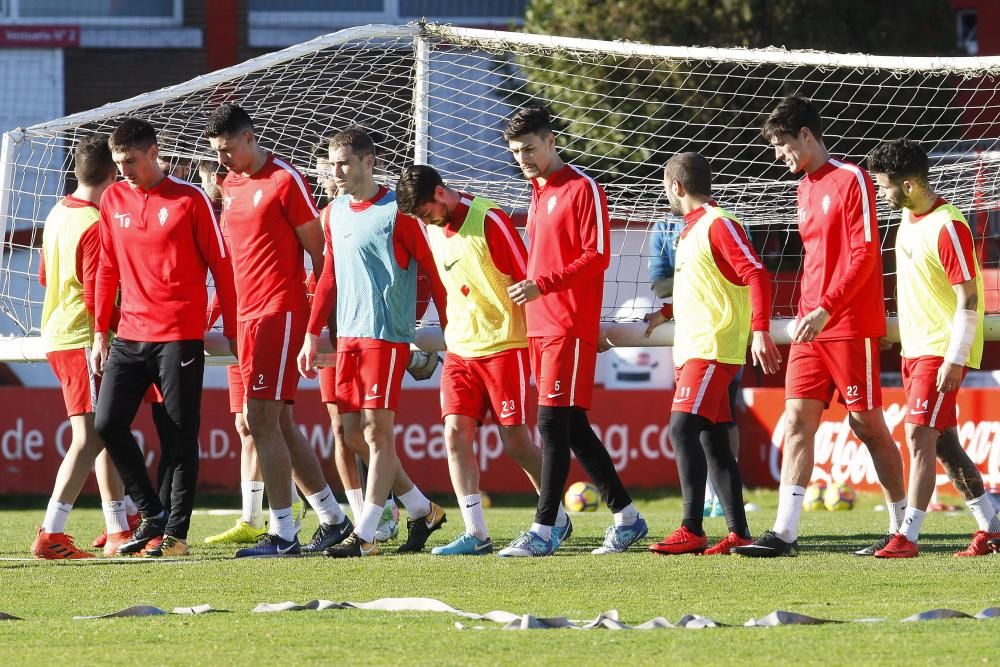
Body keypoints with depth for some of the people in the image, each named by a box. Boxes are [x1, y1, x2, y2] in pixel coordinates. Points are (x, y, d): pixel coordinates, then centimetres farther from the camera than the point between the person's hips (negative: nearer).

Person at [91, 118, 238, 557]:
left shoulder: (189, 199, -4)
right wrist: (100, 332, 13)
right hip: (130, 336, 5)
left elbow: (220, 265, -1)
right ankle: (151, 514, 9)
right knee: (108, 424, -5)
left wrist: (232, 332, -3)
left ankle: (176, 532, 5)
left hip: (180, 336, -5)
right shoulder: (113, 199, 10)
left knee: (181, 437, -3)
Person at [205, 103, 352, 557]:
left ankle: (282, 534, -11)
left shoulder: (285, 181, -9)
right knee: (279, 424, 11)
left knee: (263, 420, -13)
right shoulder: (230, 185, 15)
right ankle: (333, 519, 22)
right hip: (248, 314, 9)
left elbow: (318, 251, -7)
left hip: (281, 311, -9)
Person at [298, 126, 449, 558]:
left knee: (377, 429, -9)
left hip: (387, 334, -8)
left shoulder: (397, 212, -8)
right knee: (354, 433, 6)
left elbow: (434, 271, -5)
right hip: (348, 336, 8)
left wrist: (449, 333, -6)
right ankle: (423, 511, 20)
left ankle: (365, 535, -9)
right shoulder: (336, 213, 13)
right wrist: (313, 335, 17)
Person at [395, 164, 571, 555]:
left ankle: (558, 519, 16)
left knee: (515, 439, -3)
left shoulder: (489, 221, -14)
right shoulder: (432, 229, 8)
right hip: (460, 348, 6)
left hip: (503, 345, -6)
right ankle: (475, 533, -6)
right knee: (455, 432, -7)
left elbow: (528, 279, -11)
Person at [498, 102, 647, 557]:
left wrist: (542, 284, -21)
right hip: (540, 326, 9)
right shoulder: (538, 193, 19)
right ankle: (626, 517, 18)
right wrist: (526, 290, 13)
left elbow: (597, 257, -15)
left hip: (571, 327, -9)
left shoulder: (582, 189, -8)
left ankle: (544, 531, -13)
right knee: (573, 428, 10)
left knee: (553, 422, -12)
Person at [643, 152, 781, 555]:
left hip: (713, 348, -10)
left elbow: (756, 276, -19)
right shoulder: (692, 229, 18)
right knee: (713, 439, 7)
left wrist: (760, 331, -28)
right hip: (692, 350, 10)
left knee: (683, 428, -17)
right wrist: (666, 314, 35)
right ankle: (738, 533, 8)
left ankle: (691, 530, -20)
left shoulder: (718, 224, -11)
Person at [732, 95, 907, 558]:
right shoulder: (805, 188, 16)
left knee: (866, 423, -2)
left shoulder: (851, 181, -9)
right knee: (797, 419, -3)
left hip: (851, 326, -7)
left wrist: (826, 309, -20)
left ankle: (903, 527, 10)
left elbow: (864, 255, -15)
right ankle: (785, 532, -9)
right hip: (811, 328, 7)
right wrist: (803, 314, 14)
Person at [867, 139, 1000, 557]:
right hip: (914, 348, 9)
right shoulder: (908, 219, 9)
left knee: (920, 435, -14)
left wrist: (953, 360, -21)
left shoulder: (948, 228, -18)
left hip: (941, 352, -9)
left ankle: (907, 537, -15)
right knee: (943, 443, 10)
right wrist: (897, 333, 22)